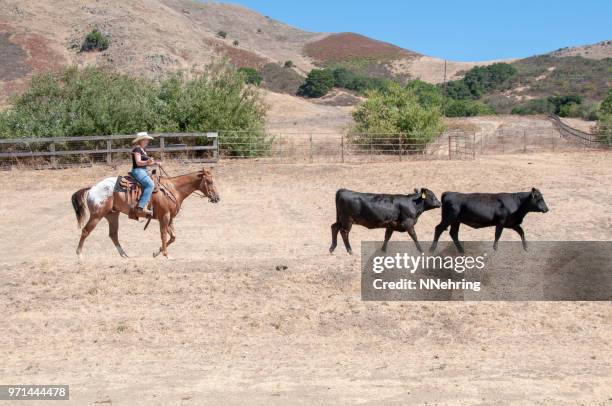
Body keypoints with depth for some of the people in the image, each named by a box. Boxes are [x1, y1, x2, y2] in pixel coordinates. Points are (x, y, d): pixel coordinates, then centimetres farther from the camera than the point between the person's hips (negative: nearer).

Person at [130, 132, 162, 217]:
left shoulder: (143, 150, 19)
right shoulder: (137, 149, -9)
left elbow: (147, 163, 22)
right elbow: (138, 162, -19)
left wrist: (156, 163, 7)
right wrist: (147, 162, -36)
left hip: (143, 171, 11)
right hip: (138, 171, -11)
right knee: (150, 184, -29)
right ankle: (141, 208, -36)